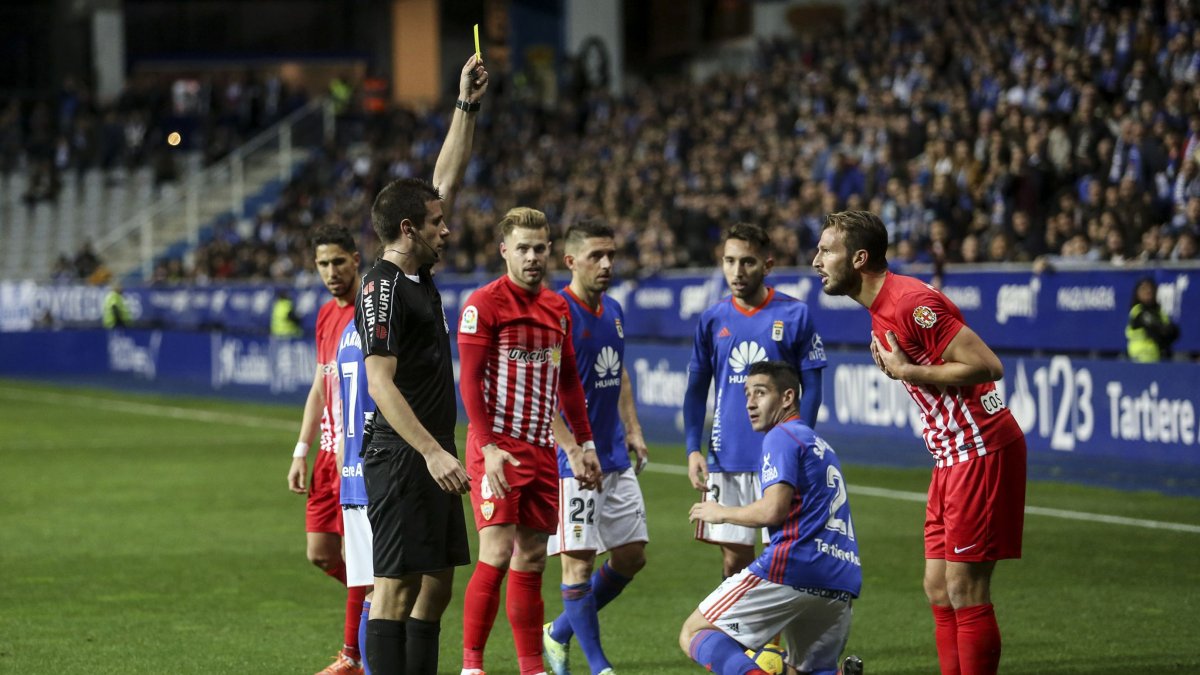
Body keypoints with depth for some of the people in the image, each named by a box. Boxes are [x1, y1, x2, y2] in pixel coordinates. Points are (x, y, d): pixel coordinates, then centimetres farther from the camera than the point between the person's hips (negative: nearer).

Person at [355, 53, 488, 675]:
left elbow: (447, 179, 20)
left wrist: (466, 107, 17)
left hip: (432, 458, 10)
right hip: (401, 460, -10)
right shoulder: (383, 290, -13)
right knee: (396, 587, -8)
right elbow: (381, 384, -21)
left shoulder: (418, 276, 13)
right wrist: (433, 453, -26)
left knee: (435, 587, 10)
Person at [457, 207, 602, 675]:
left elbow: (568, 381, 21)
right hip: (497, 449, -6)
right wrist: (488, 447, -19)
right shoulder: (483, 304, -7)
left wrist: (584, 444, 17)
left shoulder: (558, 308, 13)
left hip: (542, 451, 6)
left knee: (532, 562, 8)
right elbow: (469, 381, -11)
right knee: (496, 555, -13)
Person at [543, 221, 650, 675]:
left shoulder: (614, 311, 10)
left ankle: (559, 633, 25)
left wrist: (632, 430, 12)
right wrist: (574, 449, -22)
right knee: (579, 560, -5)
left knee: (632, 556, 10)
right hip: (573, 462, -8)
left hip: (615, 458, 8)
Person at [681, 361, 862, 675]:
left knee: (693, 635, 1)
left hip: (793, 567, -8)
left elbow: (772, 510, -12)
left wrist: (721, 513, 4)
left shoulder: (781, 437, -1)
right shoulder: (821, 446, 27)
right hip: (841, 585, 8)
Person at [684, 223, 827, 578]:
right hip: (726, 460, 3)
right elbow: (696, 389, 11)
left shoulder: (794, 315, -3)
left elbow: (811, 388, -1)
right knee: (734, 560, 5)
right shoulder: (713, 319, 6)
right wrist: (693, 449, 1)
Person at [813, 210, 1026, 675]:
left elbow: (987, 365, -21)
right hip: (953, 456, 10)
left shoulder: (911, 302, -18)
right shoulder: (880, 311, 14)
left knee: (965, 592, -7)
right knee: (938, 589, 10)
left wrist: (906, 371, -16)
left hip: (981, 452, -10)